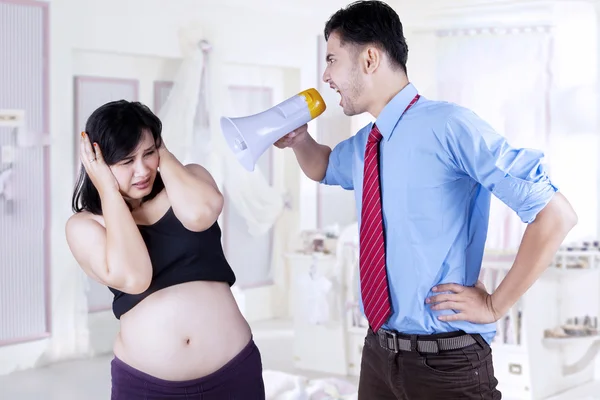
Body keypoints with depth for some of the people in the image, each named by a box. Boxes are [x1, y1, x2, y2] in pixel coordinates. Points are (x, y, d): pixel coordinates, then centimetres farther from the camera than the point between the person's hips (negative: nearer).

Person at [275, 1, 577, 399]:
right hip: (378, 352, 7)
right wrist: (299, 137, 10)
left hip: (446, 362, -7)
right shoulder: (362, 145, 8)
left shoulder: (448, 126, -16)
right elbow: (323, 167, 32)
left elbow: (557, 215, -18)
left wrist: (495, 305, -13)